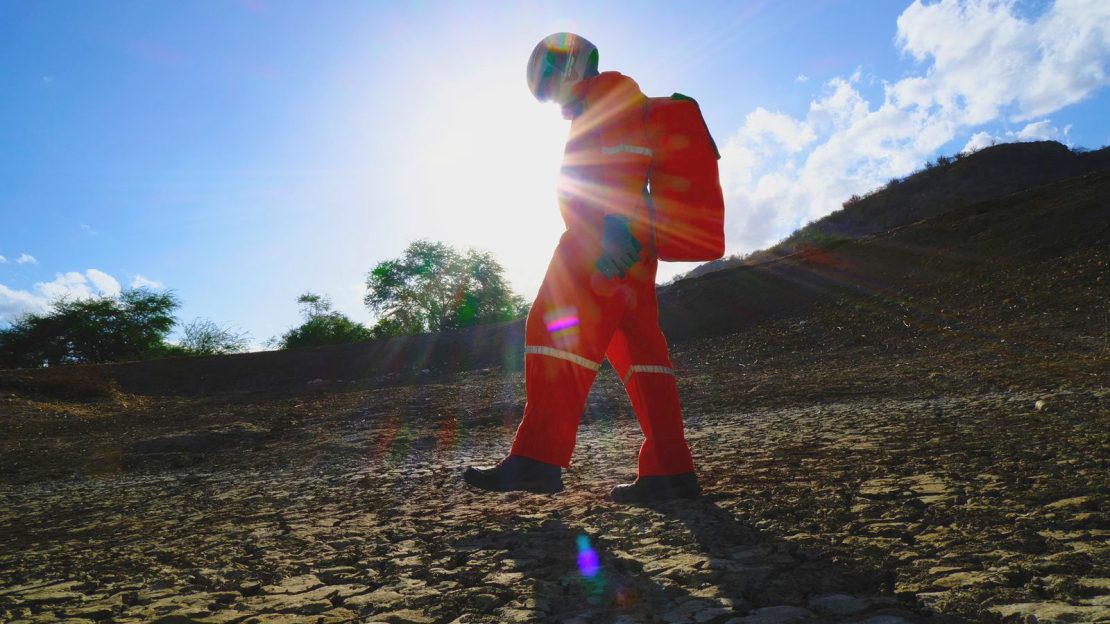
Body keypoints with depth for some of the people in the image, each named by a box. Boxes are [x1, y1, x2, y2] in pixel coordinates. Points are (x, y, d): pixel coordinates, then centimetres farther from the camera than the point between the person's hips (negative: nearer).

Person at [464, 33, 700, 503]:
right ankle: (669, 472, 3)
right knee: (637, 351, 3)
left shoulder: (611, 91, 6)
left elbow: (627, 157, -13)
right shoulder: (594, 118, 35)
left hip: (611, 241, -10)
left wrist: (615, 226, -25)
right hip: (625, 249, 10)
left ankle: (539, 459, -20)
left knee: (558, 330, -16)